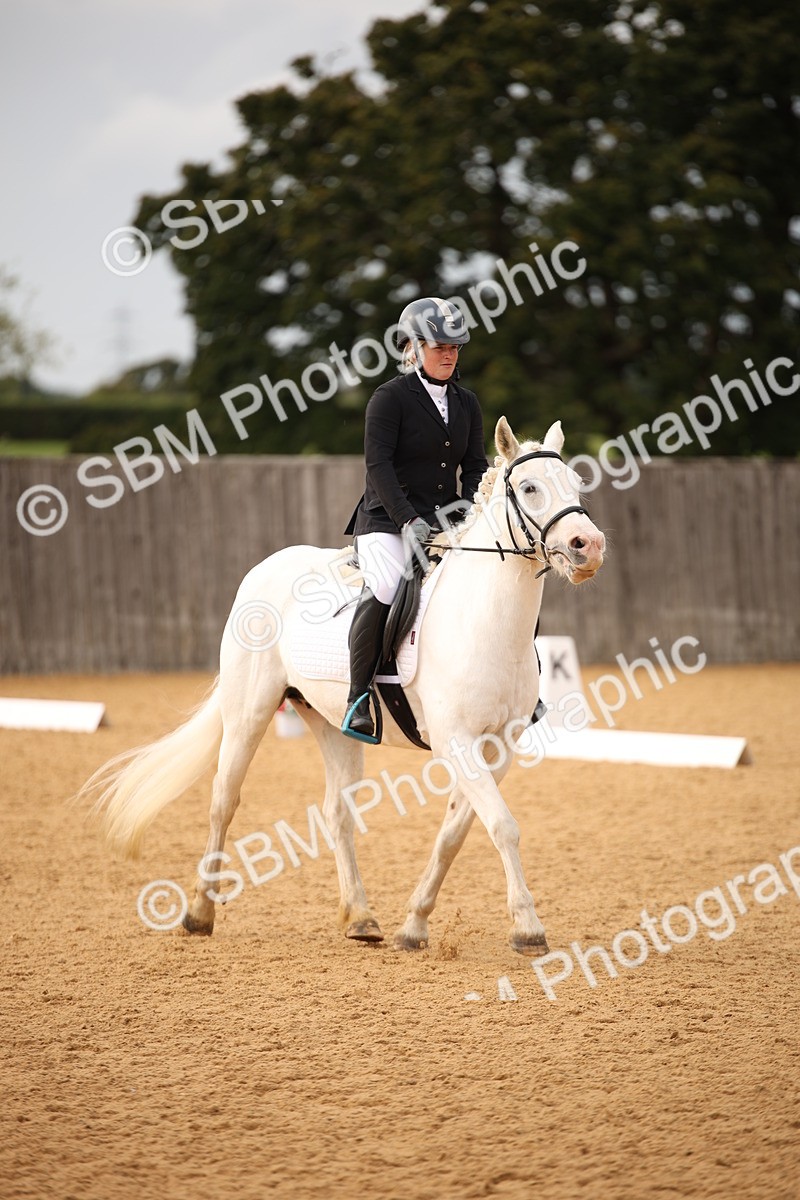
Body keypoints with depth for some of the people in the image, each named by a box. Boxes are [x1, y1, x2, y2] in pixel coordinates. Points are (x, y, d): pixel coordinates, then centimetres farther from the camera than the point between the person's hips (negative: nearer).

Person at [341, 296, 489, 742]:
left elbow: (476, 464, 11)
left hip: (445, 522, 6)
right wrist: (408, 519, -24)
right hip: (387, 521, -6)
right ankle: (359, 699, -23)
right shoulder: (391, 397, -5)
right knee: (384, 589, -33)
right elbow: (379, 464, -13)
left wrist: (471, 504, -10)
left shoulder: (466, 403, 14)